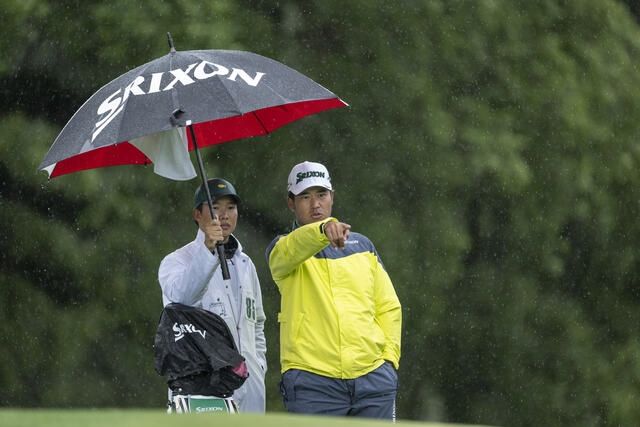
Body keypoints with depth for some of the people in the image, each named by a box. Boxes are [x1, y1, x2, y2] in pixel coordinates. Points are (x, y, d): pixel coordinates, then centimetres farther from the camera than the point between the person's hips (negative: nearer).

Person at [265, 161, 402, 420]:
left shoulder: (362, 246, 19)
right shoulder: (281, 250, 6)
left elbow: (388, 307, 20)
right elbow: (288, 252, -20)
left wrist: (389, 356, 5)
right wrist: (322, 230, -41)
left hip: (372, 378, 4)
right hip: (311, 382, -3)